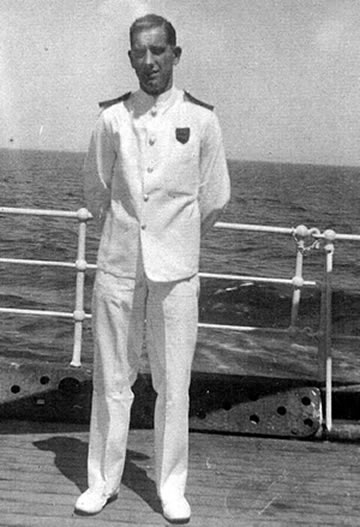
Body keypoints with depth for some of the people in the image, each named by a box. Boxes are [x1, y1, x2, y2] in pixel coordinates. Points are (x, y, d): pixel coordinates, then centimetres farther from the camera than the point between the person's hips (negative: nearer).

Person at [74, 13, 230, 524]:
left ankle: (172, 486, 19)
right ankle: (103, 480, 22)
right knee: (111, 380, 8)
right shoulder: (112, 118, 1)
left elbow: (214, 200, 7)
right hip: (118, 265, 1)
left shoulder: (200, 119, -1)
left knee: (174, 384, 4)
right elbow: (95, 192, 12)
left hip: (175, 270, -1)